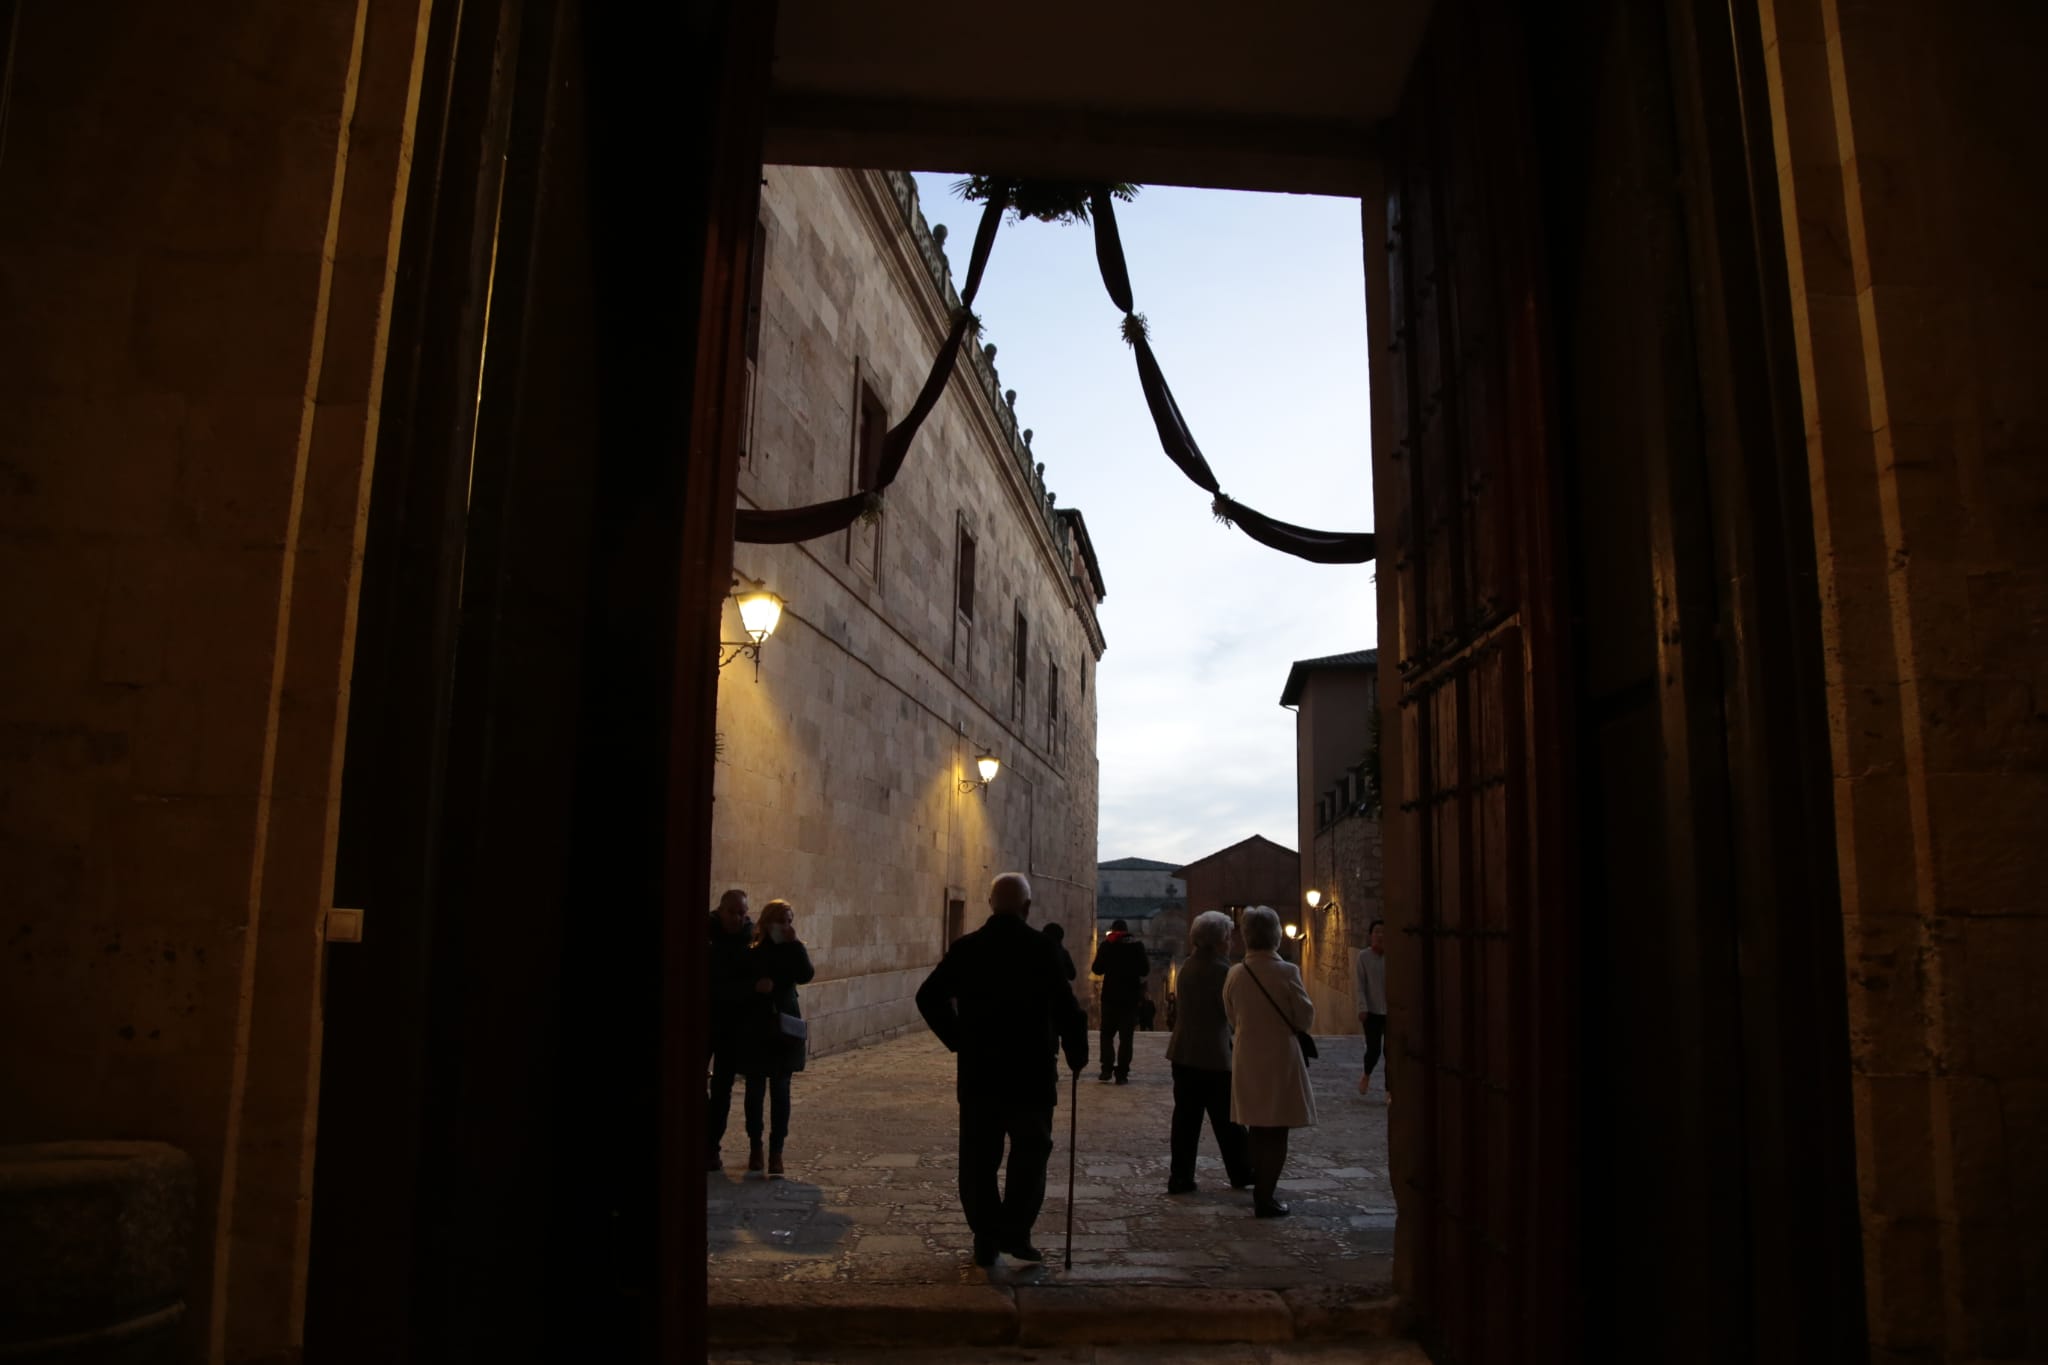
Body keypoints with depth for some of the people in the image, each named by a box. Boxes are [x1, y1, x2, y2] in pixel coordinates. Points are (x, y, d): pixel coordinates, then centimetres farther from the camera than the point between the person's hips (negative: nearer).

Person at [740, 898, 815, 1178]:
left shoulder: (793, 951, 3)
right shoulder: (752, 953, -1)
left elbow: (805, 975, -16)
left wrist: (794, 943, -15)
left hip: (785, 1027, 1)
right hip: (756, 1029, 0)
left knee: (780, 1090, 0)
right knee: (755, 1089, 5)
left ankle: (776, 1152, 4)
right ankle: (755, 1149, 18)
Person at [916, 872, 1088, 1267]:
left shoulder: (965, 948, 0)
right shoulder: (1041, 948, -10)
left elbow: (929, 997, 3)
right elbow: (1066, 1008, -13)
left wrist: (957, 1039, 11)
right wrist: (1077, 1054, 2)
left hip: (977, 1073, 3)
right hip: (1030, 1073, -3)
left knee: (979, 1160, 11)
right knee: (1030, 1154, 12)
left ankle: (986, 1239, 14)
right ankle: (1015, 1232, 5)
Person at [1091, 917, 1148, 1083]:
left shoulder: (1107, 945, -2)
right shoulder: (1137, 946, 2)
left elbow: (1097, 969, 0)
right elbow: (1145, 971, 5)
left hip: (1111, 996, -1)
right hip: (1131, 997, 1)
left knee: (1107, 1033, 10)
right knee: (1126, 1036, 4)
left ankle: (1107, 1068, -3)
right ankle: (1122, 1073, -2)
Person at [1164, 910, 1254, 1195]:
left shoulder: (1188, 966, 8)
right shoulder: (1221, 969, -14)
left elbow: (1181, 1006, 11)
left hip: (1183, 1052, 6)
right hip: (1212, 1054, -6)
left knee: (1185, 1117, 8)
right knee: (1226, 1118, 8)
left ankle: (1180, 1177, 8)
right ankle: (1241, 1173, 20)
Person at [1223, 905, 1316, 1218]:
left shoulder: (1235, 974, -4)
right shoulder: (1287, 973, -16)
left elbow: (1231, 1018, 5)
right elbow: (1306, 1020, -10)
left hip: (1247, 1062, 4)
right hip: (1280, 1062, -4)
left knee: (1258, 1130, 18)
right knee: (1276, 1134, 4)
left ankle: (1260, 1191, 27)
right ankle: (1265, 1200, 6)